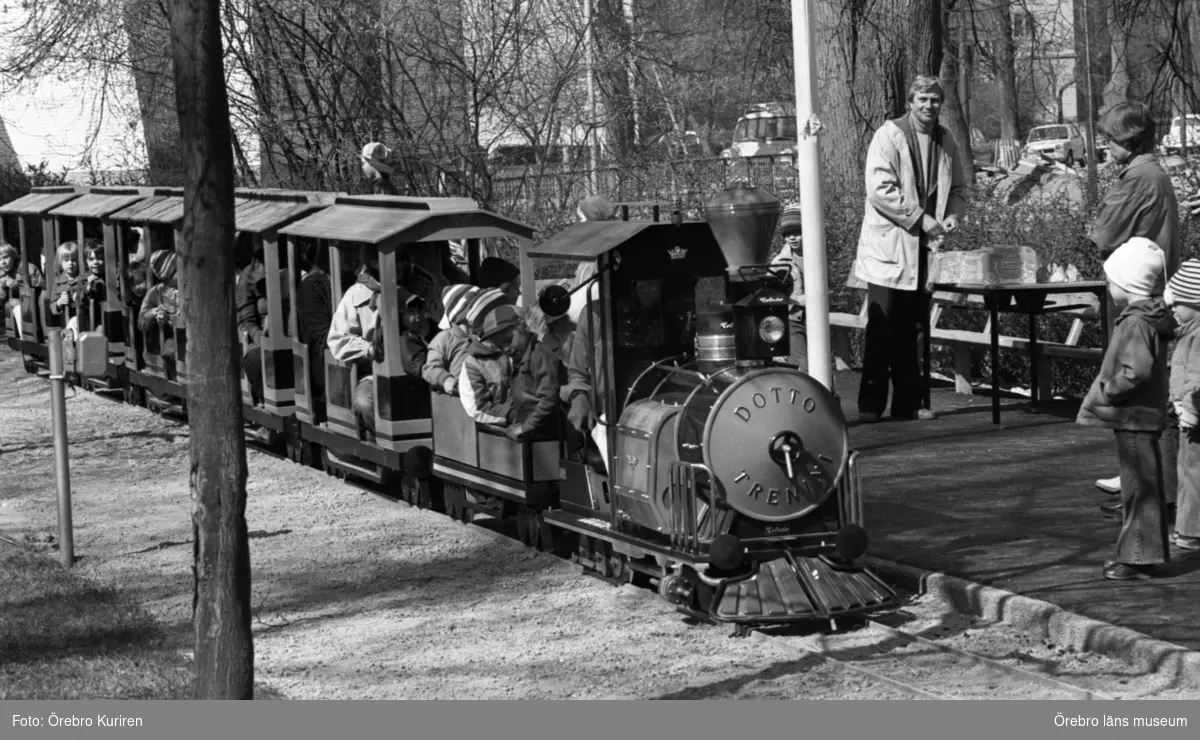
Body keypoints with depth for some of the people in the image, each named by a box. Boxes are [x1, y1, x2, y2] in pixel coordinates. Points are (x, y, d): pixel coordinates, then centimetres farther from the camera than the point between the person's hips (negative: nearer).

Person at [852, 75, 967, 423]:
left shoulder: (945, 141, 12)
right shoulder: (889, 135, -7)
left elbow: (958, 189, 20)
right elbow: (880, 189, -15)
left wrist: (952, 216, -1)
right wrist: (921, 219, -17)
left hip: (922, 250, 6)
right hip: (888, 248, -6)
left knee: (909, 330, 10)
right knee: (882, 329, -6)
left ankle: (907, 404, 15)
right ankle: (870, 405, -2)